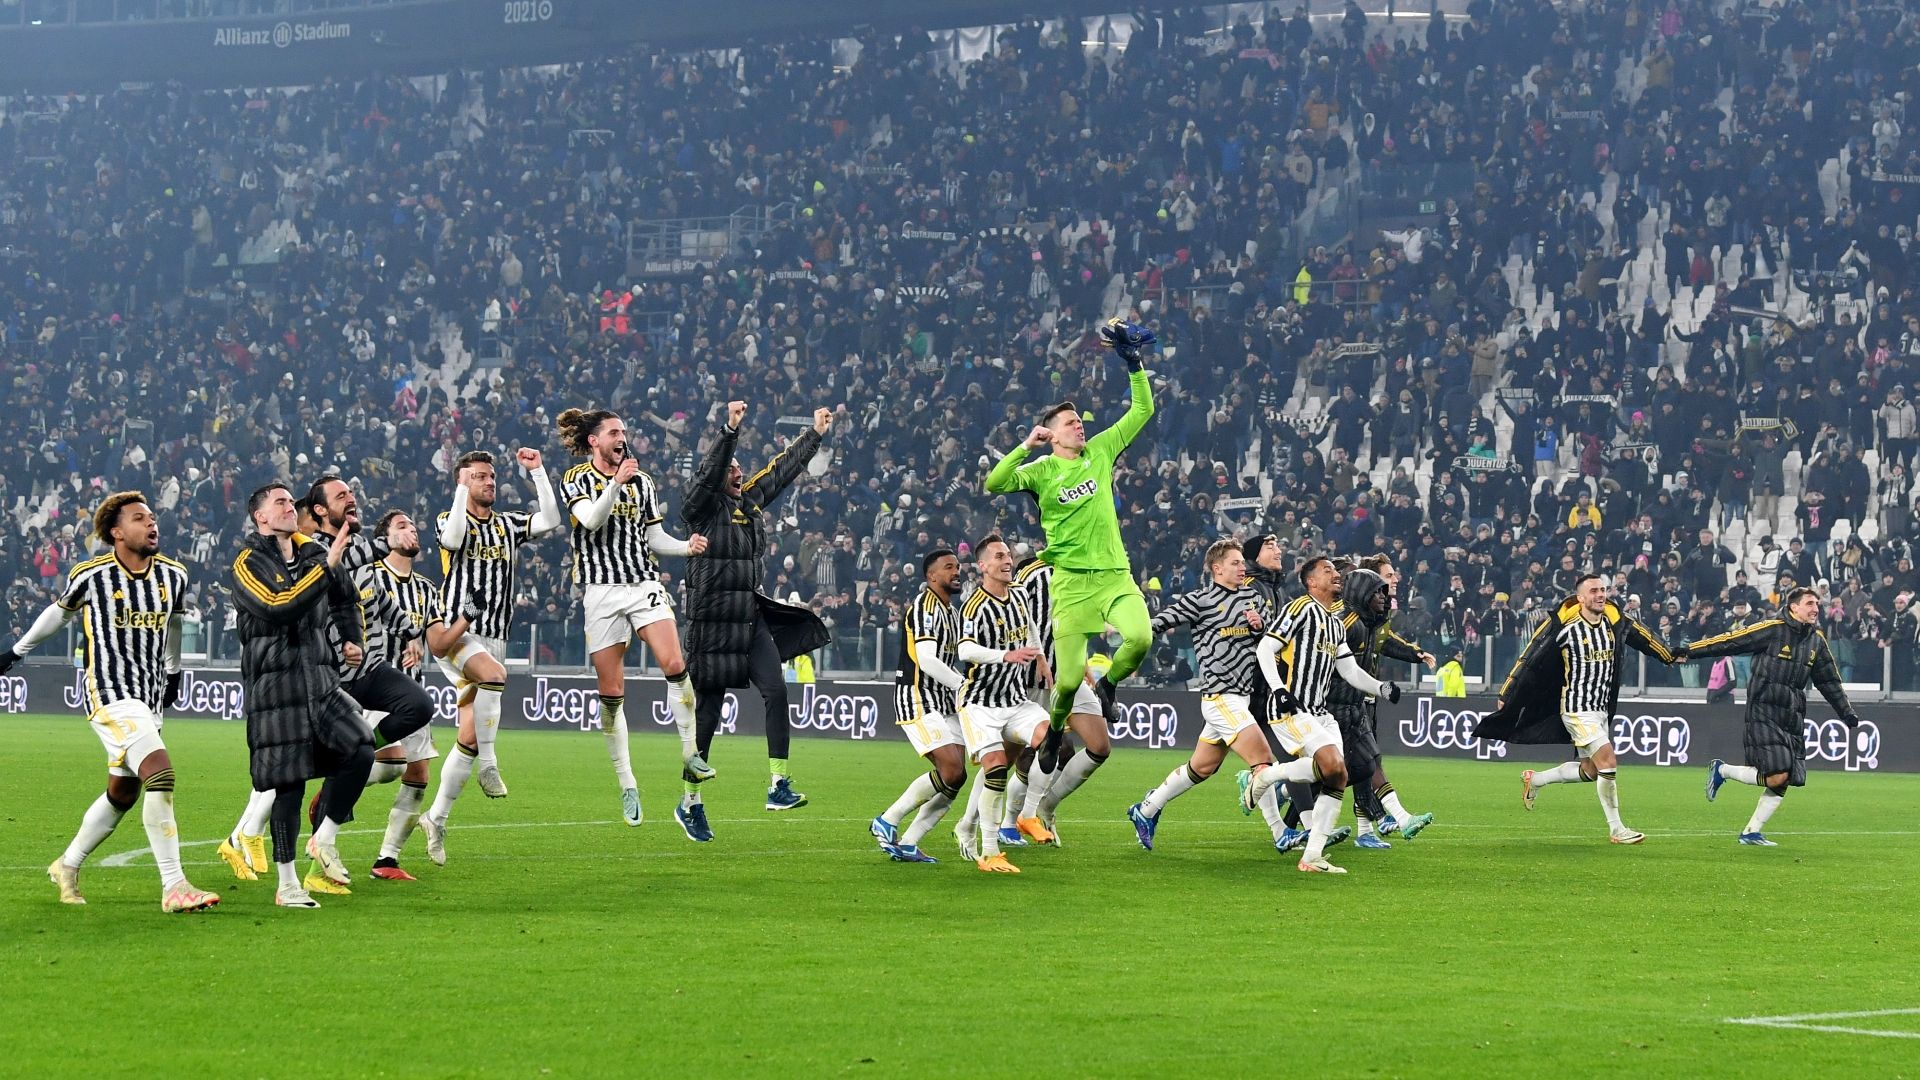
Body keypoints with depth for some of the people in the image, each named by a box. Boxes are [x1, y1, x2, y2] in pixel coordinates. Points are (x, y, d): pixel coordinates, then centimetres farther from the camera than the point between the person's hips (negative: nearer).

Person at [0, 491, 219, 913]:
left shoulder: (174, 576, 4)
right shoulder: (90, 576, -8)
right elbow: (60, 612, 11)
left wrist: (173, 673, 34)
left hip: (149, 695, 7)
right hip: (109, 692, -7)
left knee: (122, 794, 13)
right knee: (160, 772, -22)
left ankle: (67, 867, 36)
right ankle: (173, 887, -23)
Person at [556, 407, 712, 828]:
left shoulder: (641, 480, 13)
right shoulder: (576, 479, 2)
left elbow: (655, 538, 16)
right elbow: (591, 520, -17)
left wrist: (687, 546, -3)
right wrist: (617, 482, -27)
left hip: (644, 585, 3)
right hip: (601, 591, -3)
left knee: (675, 665, -19)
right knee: (612, 694, -1)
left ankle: (691, 754, -9)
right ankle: (627, 787, 7)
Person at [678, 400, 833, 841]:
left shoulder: (752, 500, 11)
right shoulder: (705, 507, -7)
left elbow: (784, 469, 22)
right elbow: (710, 471, -25)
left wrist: (815, 434, 27)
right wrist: (730, 430, -37)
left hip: (753, 620, 6)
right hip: (712, 626, -6)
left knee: (776, 692, -13)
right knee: (707, 714, 0)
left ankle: (778, 786, -13)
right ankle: (690, 803, 12)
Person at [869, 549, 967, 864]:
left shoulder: (952, 611, 19)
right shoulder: (925, 606, -12)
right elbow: (926, 661, -22)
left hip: (944, 703, 10)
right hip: (917, 699, -10)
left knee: (955, 777, 0)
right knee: (952, 771, -19)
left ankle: (907, 844, 4)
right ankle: (887, 822, -6)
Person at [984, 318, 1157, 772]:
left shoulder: (1100, 452, 10)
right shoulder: (1041, 470, 0)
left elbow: (1143, 411, 12)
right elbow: (994, 483, -17)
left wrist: (1135, 364, 1)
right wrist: (1026, 446, -19)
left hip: (1114, 574, 3)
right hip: (1072, 580, -3)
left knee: (1140, 637, -26)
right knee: (1069, 678, -7)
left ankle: (1108, 685, 5)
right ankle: (1055, 730, 25)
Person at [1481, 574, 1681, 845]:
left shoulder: (1613, 621, 0)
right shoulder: (1565, 627, -15)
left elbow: (1643, 637, 19)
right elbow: (1530, 659, -8)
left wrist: (1670, 656, 31)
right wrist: (1505, 695, -4)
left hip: (1601, 710, 7)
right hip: (1578, 708, -7)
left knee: (1590, 770, 12)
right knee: (1608, 763, -15)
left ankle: (1534, 780, 33)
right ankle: (1616, 830, -5)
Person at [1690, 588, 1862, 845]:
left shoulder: (1817, 640, 14)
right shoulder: (1772, 630, -7)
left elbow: (1829, 680, 25)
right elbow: (1730, 642, -7)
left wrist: (1847, 713, 23)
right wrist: (1690, 650, -9)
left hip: (1792, 719, 7)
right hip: (1764, 715, -7)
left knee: (1785, 780, 1)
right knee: (1776, 776, -18)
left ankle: (1751, 833, 12)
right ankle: (1721, 770, 5)